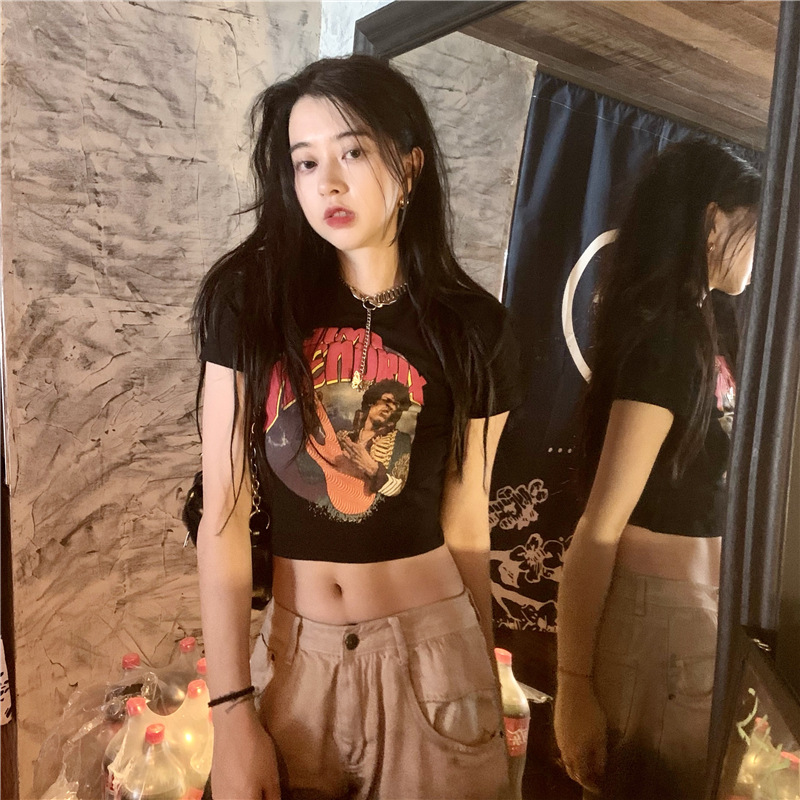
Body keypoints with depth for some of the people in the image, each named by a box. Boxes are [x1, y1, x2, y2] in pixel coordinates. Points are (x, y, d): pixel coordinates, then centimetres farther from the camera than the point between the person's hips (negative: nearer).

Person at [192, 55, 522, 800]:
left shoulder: (473, 330, -6)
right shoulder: (250, 301, -7)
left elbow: (464, 521, 0)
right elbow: (222, 514, -8)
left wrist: (483, 676, 9)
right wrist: (230, 708, -8)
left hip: (429, 655, 0)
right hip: (291, 655, 1)